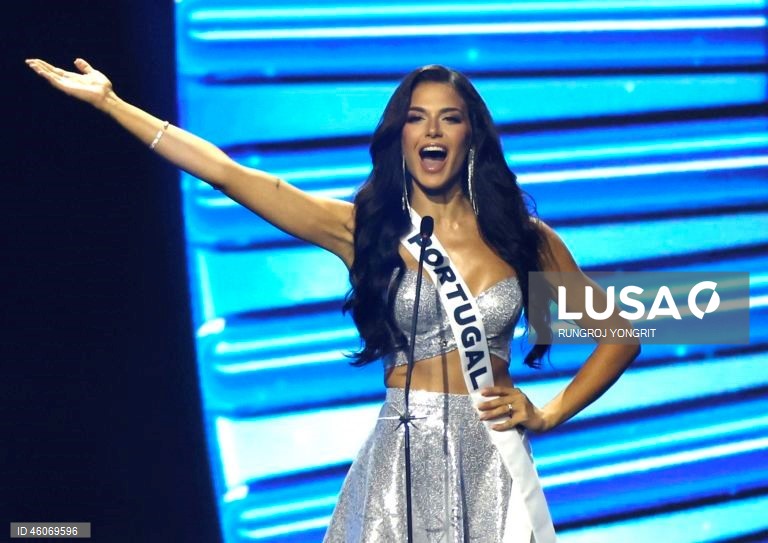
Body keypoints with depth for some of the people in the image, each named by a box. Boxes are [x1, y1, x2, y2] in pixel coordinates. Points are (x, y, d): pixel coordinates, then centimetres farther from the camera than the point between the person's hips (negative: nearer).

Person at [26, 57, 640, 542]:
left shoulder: (523, 235, 2)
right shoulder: (364, 228, -1)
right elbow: (228, 173, -6)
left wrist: (549, 414, -1)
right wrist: (108, 100, -8)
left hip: (496, 461, 1)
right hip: (403, 459, -1)